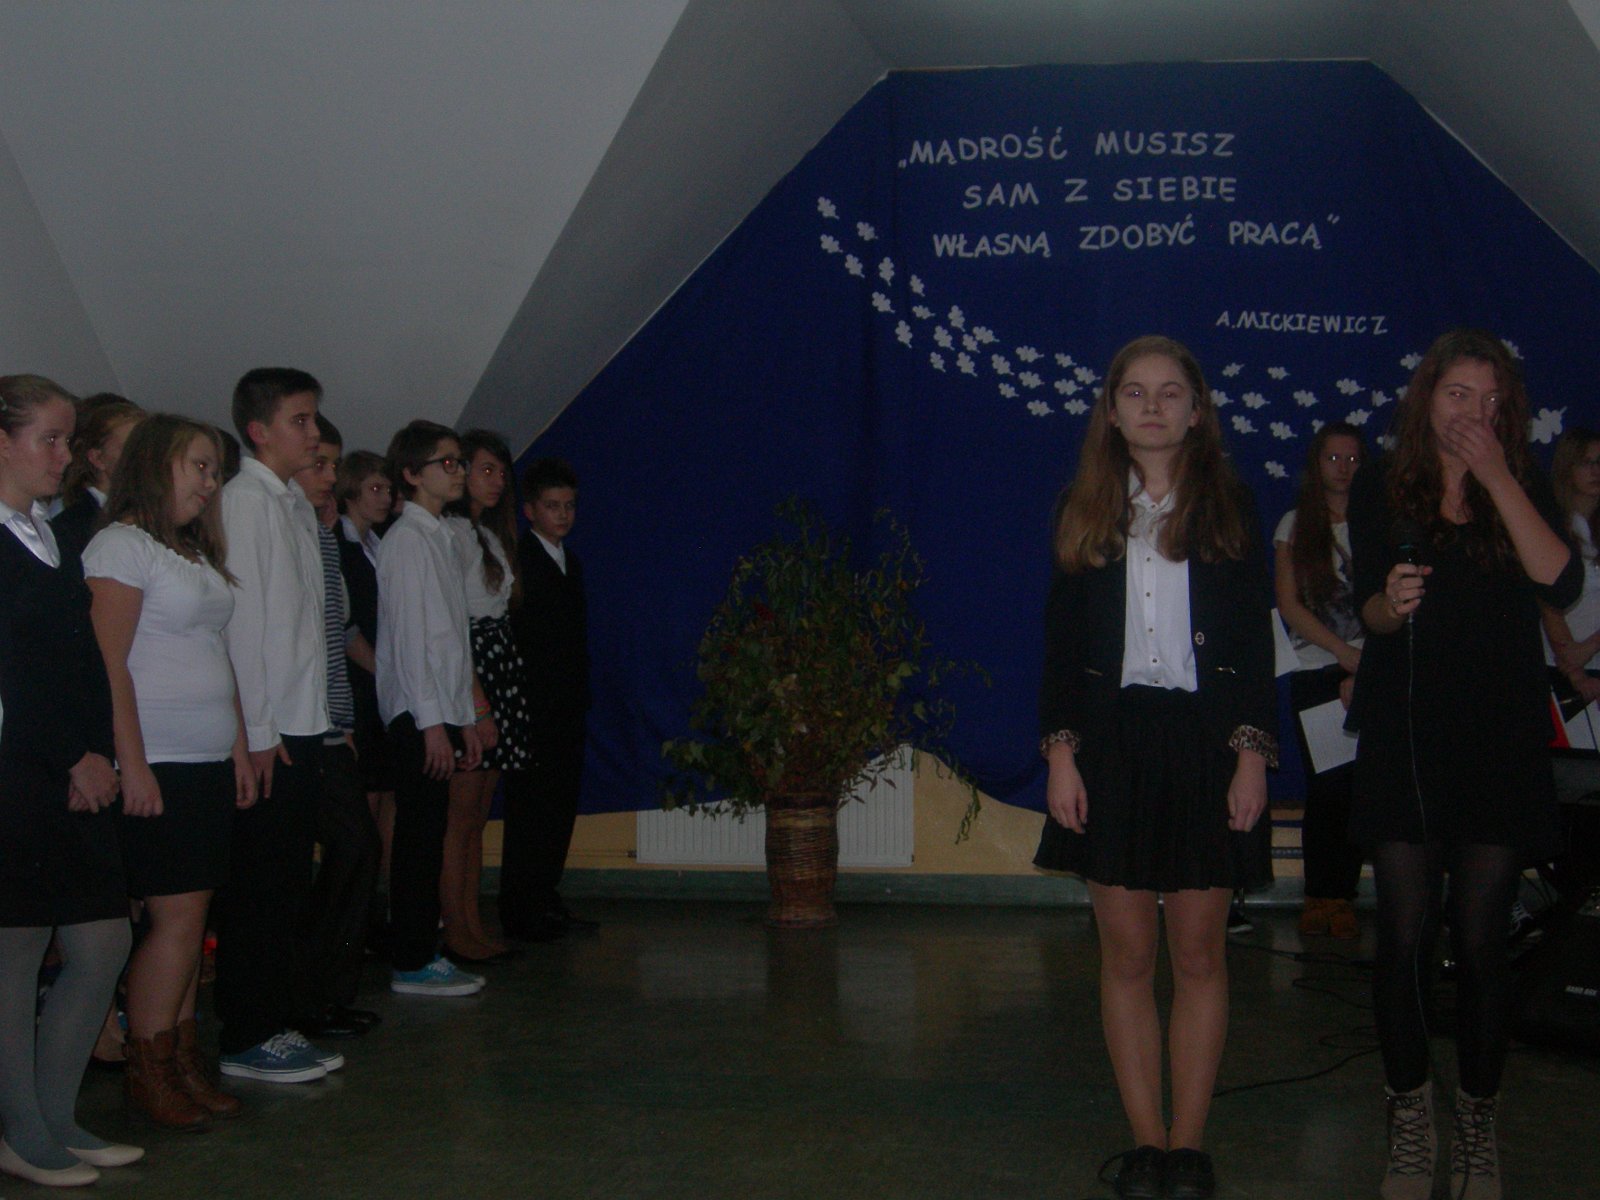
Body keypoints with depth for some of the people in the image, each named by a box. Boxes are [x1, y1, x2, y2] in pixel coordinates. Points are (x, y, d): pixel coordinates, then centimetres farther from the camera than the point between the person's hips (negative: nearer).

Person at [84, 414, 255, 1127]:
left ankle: (184, 1061, 12)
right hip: (158, 766, -8)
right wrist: (133, 766, -18)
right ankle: (148, 1072, 4)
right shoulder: (121, 544, -6)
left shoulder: (197, 552, 19)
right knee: (177, 916, -7)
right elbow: (109, 666, -13)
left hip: (211, 766, 8)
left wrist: (240, 749, 14)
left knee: (190, 917, 7)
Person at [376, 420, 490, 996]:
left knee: (429, 838, 11)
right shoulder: (408, 539, -10)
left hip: (441, 710, 9)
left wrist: (468, 714, 18)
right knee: (420, 837, -6)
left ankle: (424, 953, 16)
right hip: (418, 712, -9)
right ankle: (412, 964, 0)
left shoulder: (441, 538, 18)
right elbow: (409, 636, -15)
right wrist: (433, 722, -18)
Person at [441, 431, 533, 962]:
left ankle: (473, 924, 13)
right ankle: (455, 930, -2)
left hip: (499, 667, 9)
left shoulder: (489, 533, 21)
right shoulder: (451, 531, -8)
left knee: (479, 812, 9)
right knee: (461, 809, -6)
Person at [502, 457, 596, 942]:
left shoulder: (570, 562, 18)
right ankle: (520, 914, 1)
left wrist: (581, 697, 13)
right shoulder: (515, 561, -7)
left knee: (561, 806, 9)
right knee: (529, 807, -5)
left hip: (567, 709, 8)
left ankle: (546, 902, 17)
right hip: (531, 707, -8)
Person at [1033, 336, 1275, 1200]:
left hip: (1205, 741, -1)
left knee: (1198, 952, 3)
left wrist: (1253, 752, -6)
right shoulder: (1087, 513, 8)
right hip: (1111, 743, 1)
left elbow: (1256, 641, 2)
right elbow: (1060, 642, 7)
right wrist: (1060, 750, -2)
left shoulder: (1229, 507, 5)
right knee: (1127, 954, 3)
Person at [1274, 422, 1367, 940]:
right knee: (1325, 785, -5)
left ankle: (1341, 896, 1)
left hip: (1371, 670, 0)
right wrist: (1343, 651, -6)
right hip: (1316, 670, 0)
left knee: (1357, 783, -5)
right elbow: (1289, 604, 4)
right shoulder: (1296, 525, 11)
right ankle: (1319, 895, 3)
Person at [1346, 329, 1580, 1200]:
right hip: (1405, 741, 0)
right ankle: (1410, 1121, 12)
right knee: (1405, 936, -2)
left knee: (1481, 938, 1)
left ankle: (1477, 1123, 15)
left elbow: (1560, 584, -9)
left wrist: (1498, 479, -10)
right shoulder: (1382, 492, 7)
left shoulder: (1521, 491, 8)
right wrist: (1390, 604, -18)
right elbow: (1370, 611, 5)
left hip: (1500, 740, 1)